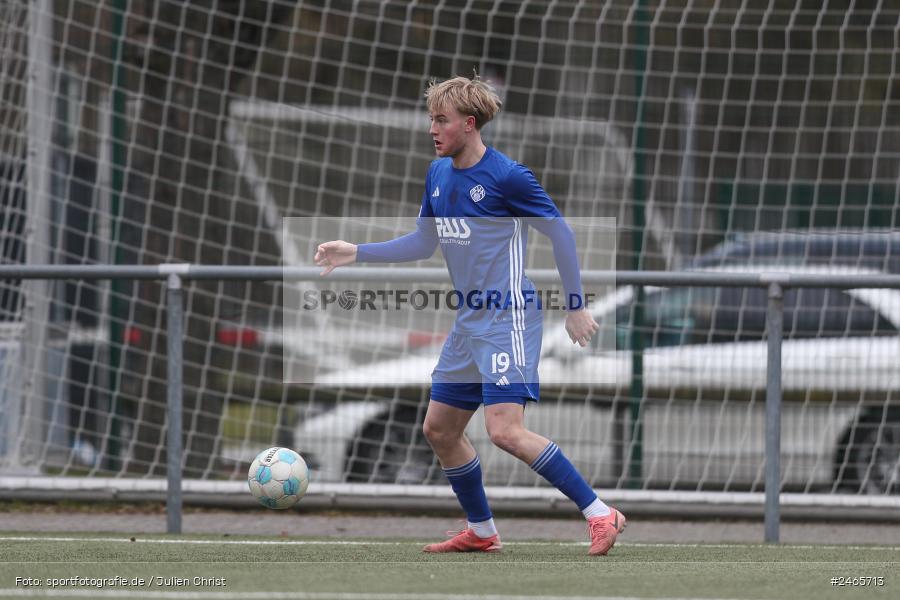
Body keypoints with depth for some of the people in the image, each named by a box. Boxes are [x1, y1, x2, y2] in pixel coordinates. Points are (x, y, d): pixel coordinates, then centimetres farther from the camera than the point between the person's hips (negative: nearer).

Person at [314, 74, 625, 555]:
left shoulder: (507, 176, -14)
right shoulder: (438, 174, 9)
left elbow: (560, 234, -8)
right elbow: (423, 244, 20)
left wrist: (576, 307, -6)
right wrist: (356, 253, 12)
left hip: (509, 318, -9)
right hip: (469, 322, 9)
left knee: (505, 430, -20)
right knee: (439, 428, 11)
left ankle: (601, 515, -15)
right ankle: (481, 531, 27)